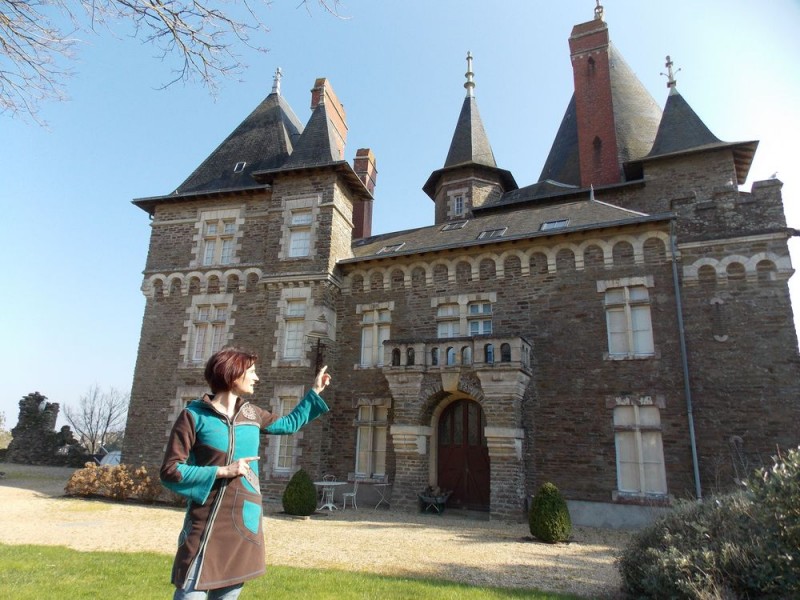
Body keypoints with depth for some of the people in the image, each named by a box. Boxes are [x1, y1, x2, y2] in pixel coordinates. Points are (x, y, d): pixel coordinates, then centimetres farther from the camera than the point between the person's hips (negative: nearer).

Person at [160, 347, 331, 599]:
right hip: (208, 524, -6)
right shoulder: (194, 416, -8)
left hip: (245, 523, 6)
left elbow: (288, 423, 25)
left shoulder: (251, 413, 9)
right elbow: (170, 471, -10)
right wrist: (222, 471, -17)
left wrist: (315, 392, 26)